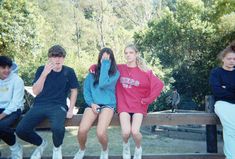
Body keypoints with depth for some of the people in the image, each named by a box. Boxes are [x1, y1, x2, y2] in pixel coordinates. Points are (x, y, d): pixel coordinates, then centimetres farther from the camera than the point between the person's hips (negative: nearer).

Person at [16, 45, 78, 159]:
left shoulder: (69, 72, 2)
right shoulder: (41, 69, 3)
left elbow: (74, 91, 9)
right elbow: (36, 91, -4)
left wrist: (70, 110, -2)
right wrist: (45, 73, -16)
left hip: (58, 106, -2)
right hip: (39, 105, 2)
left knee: (57, 128, -34)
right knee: (20, 130, -17)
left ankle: (57, 148, 4)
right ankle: (41, 143, 16)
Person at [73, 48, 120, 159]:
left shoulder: (115, 73, 1)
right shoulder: (92, 71, 10)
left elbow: (103, 84, -16)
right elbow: (86, 89, 8)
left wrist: (105, 65, -11)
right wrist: (91, 103, -7)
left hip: (108, 104, -2)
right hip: (93, 104, 3)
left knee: (100, 132, -26)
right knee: (82, 130, -20)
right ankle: (82, 149, 13)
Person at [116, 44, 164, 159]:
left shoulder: (145, 71, -1)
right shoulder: (119, 69, 5)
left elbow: (159, 85, -6)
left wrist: (147, 100, -7)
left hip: (139, 105, -1)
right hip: (123, 105, 1)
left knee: (135, 131, -21)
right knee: (126, 132, -21)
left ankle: (138, 148, 14)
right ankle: (126, 145, 17)